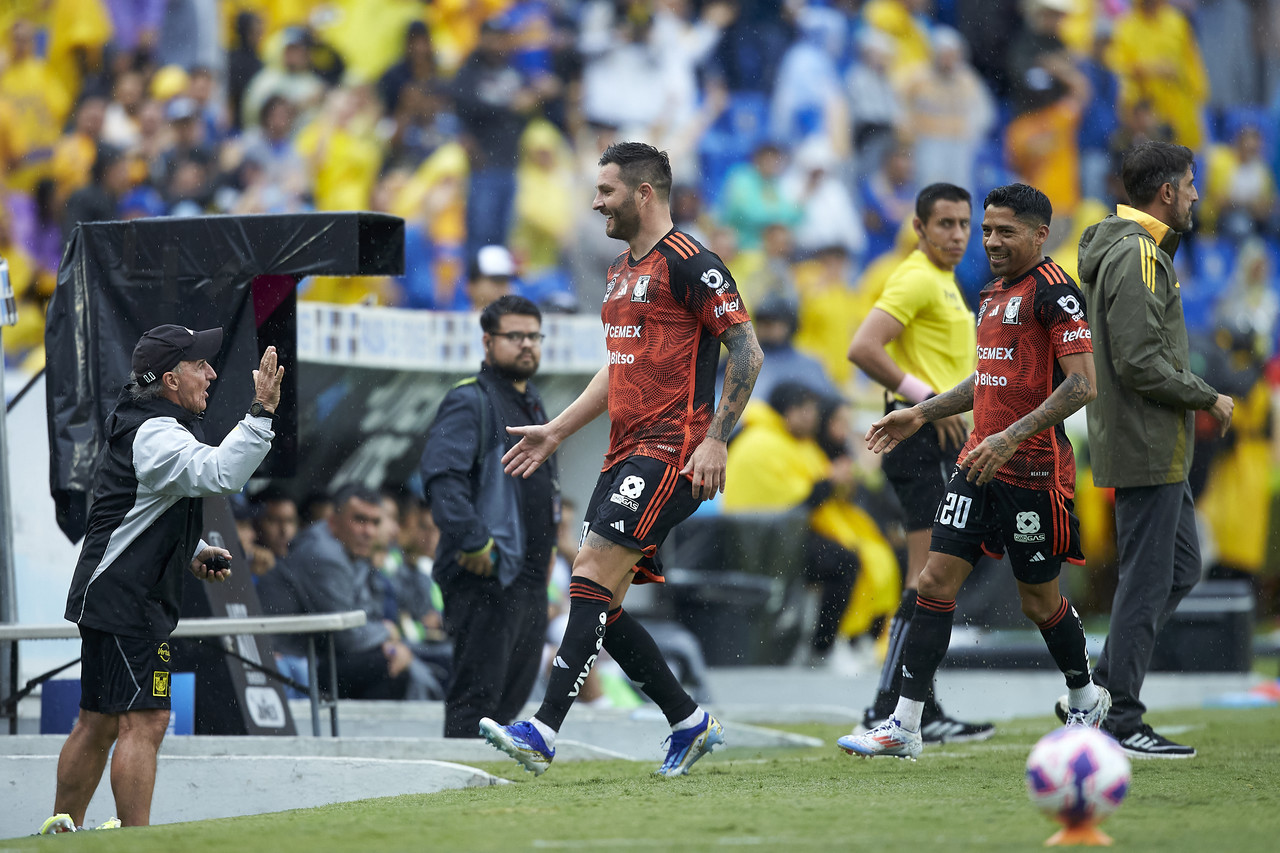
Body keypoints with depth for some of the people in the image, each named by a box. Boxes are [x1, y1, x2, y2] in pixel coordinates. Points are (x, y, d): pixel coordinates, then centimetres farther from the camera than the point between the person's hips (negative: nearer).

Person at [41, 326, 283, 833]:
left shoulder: (139, 423, 16)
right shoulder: (156, 436, -18)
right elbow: (219, 473, -36)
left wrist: (191, 554, 15)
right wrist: (262, 413, -39)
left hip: (106, 597, 11)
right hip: (126, 601, -11)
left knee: (100, 723, 16)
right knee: (143, 722, -12)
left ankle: (60, 831, 23)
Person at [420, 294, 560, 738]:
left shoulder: (532, 403, 20)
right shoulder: (468, 402, -10)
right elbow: (442, 475, -22)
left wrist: (548, 543, 21)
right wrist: (474, 542, -26)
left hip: (530, 579, 9)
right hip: (485, 576, -9)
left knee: (517, 687, 12)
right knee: (478, 692, -10)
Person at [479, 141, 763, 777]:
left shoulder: (688, 262, -10)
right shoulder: (621, 270, 19)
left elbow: (745, 350, -13)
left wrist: (715, 439, -19)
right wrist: (557, 431, 24)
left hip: (671, 453, -10)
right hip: (626, 454, 10)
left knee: (593, 578, -18)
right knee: (598, 602, 4)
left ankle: (544, 731, -23)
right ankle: (689, 723, 15)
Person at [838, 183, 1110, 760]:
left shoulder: (1053, 291, -12)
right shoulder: (993, 294, 15)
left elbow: (1081, 384, -19)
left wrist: (1011, 437, -25)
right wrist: (921, 414, 21)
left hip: (1033, 470, -8)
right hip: (979, 465, 8)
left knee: (1039, 599, 6)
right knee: (936, 580, -1)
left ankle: (1085, 701, 32)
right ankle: (904, 726, -2)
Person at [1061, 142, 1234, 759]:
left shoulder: (1129, 250, 17)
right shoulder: (1138, 256, -16)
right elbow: (1140, 362, -23)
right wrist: (1209, 399, -12)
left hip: (1154, 447, 11)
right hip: (1147, 448, -11)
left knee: (1182, 567, 15)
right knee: (1148, 580, -6)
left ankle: (1100, 694, 15)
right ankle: (1121, 724, -2)